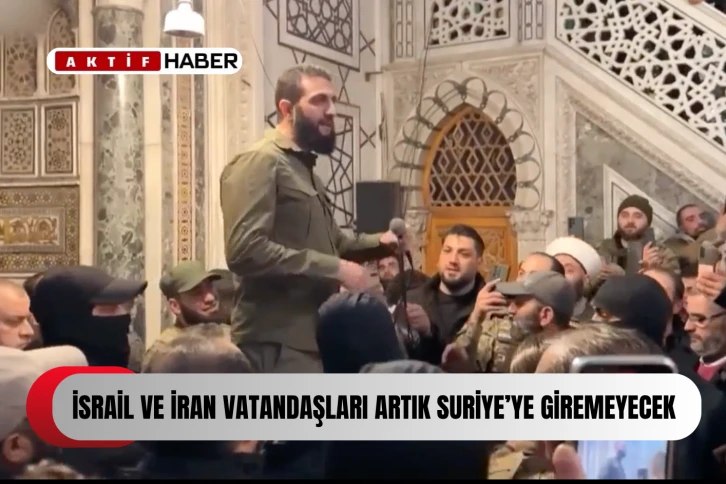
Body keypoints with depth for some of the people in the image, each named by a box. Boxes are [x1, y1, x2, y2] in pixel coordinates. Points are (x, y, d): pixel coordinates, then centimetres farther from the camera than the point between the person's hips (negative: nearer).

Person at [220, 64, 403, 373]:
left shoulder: (304, 167, 20)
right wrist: (335, 269, -21)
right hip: (278, 344, -10)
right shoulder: (260, 162, -12)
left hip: (312, 338, 10)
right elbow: (246, 251, -25)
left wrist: (378, 243, 9)